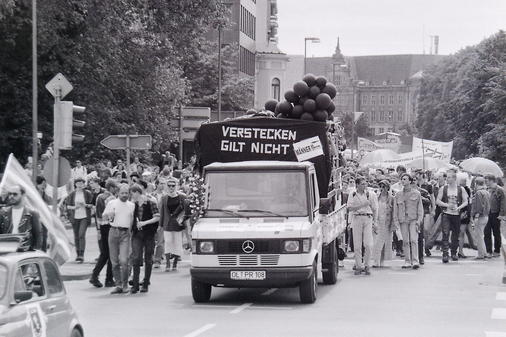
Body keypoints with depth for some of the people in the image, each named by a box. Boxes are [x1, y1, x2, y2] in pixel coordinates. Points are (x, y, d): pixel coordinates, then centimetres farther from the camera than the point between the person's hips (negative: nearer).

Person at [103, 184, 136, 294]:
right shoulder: (112, 203, 8)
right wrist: (109, 214, -7)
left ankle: (125, 285, -2)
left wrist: (130, 229, 0)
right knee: (114, 261, 2)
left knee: (124, 260, -13)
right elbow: (103, 215, 13)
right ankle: (118, 285, 10)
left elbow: (133, 220, 17)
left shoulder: (132, 205, 11)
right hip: (113, 231, 1)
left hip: (125, 232, -1)